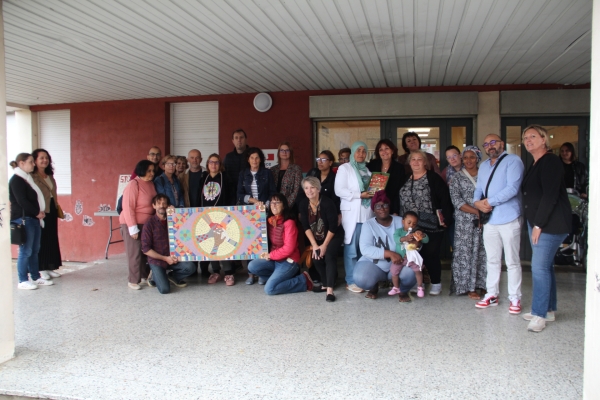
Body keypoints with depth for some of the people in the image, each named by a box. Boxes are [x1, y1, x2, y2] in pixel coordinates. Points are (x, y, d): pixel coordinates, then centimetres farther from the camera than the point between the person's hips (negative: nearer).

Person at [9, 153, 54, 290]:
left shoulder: (28, 178, 18)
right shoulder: (16, 180, -9)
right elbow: (22, 201, -16)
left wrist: (40, 213, 4)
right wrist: (37, 212, -9)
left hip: (34, 219, 9)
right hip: (23, 219, -9)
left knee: (34, 250, 12)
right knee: (26, 251, -5)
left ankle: (36, 277, 18)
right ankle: (23, 281, 3)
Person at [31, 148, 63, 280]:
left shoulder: (50, 176, 16)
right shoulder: (32, 177, -9)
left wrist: (57, 206, 16)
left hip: (51, 211, 8)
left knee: (52, 239, 10)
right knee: (41, 240, -1)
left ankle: (50, 267, 20)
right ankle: (41, 269, 9)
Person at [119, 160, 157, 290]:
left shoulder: (151, 184, 6)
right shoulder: (133, 184, -15)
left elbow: (154, 203, 15)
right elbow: (128, 207, -18)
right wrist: (133, 228, -20)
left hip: (147, 223, 7)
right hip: (132, 224, -7)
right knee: (135, 252, -2)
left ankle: (144, 276, 22)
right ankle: (133, 280, 8)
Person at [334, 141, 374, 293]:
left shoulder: (367, 170, 20)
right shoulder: (344, 168, 3)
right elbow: (339, 190, -8)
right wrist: (359, 195, -14)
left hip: (368, 212, 5)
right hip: (352, 213, -5)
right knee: (351, 247, -5)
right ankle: (351, 281, 0)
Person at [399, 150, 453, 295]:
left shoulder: (434, 178, -3)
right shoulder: (405, 179, 13)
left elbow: (445, 199, -8)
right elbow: (400, 201, 15)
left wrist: (445, 218, -14)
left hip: (431, 225, -4)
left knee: (431, 254, 1)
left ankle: (436, 283, 16)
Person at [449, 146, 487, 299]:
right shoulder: (457, 177, 2)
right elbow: (456, 201, -7)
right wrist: (477, 212, -15)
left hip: (484, 220, 2)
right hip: (465, 222, -2)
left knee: (482, 252, 3)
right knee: (465, 253, -1)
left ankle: (481, 284, 14)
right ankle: (469, 287, 7)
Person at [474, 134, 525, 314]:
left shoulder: (513, 161, -6)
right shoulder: (483, 166, 18)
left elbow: (512, 188, -18)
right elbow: (478, 189, 16)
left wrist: (489, 202, -15)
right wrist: (477, 202, -6)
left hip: (509, 219, -6)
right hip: (489, 219, 6)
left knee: (512, 261, 2)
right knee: (492, 260, 13)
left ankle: (515, 298, 12)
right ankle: (492, 294, 23)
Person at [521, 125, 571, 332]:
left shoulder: (550, 162, -12)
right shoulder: (535, 165, 16)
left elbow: (550, 196, -20)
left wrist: (538, 225, -19)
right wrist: (533, 224, 10)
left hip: (551, 224, -9)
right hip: (537, 223, 9)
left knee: (539, 267, -11)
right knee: (545, 266, 13)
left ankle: (540, 314, -4)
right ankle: (548, 309, 23)